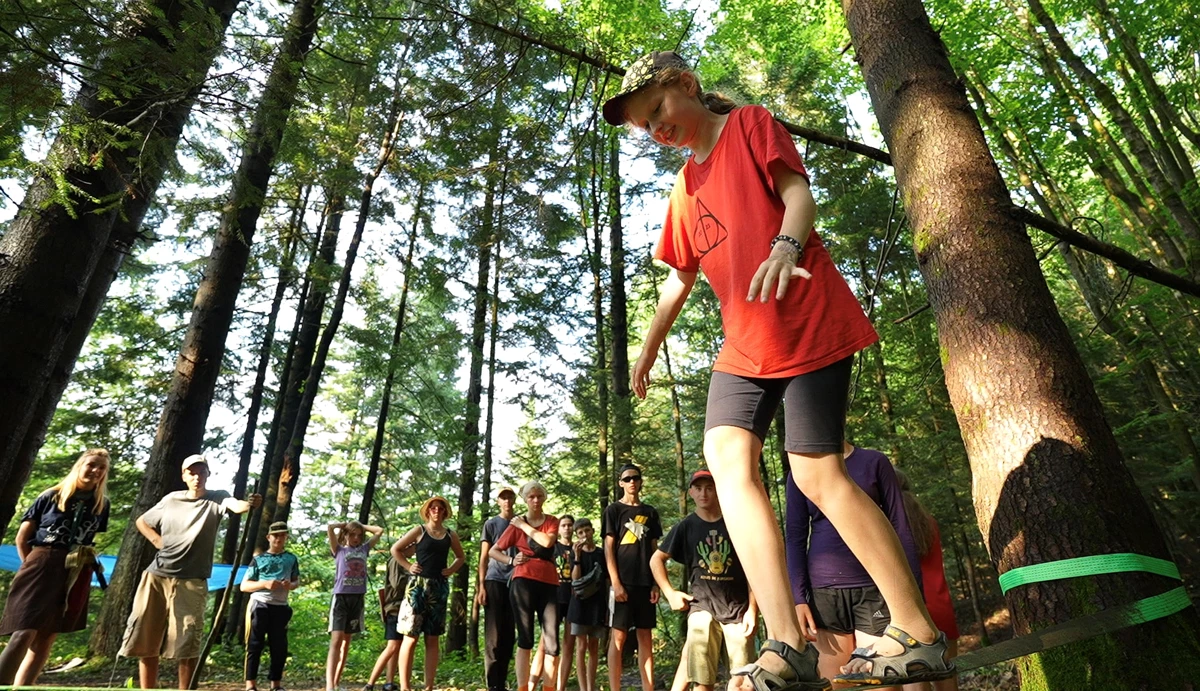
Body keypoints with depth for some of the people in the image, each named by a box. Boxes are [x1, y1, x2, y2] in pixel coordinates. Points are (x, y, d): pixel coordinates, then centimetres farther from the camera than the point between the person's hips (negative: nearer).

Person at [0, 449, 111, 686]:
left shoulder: (101, 504, 8)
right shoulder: (51, 496, 1)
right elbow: (22, 537, 6)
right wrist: (31, 565, 2)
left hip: (75, 576, 3)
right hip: (42, 566, -3)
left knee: (45, 640, 6)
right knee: (24, 634, -13)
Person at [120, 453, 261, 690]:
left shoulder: (217, 499, -2)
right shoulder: (171, 499, 9)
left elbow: (236, 506, -25)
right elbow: (142, 521, 25)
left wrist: (249, 504, -50)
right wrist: (157, 540, 5)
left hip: (190, 582, -4)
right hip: (156, 576, 4)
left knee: (187, 645, -4)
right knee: (144, 641, 10)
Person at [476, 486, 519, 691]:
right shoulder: (491, 524, 6)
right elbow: (484, 557, 3)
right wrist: (481, 586, -5)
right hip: (494, 581, -2)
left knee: (509, 634, 5)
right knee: (493, 635, -2)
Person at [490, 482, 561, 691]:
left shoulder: (552, 521, 12)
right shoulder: (517, 524, 7)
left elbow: (547, 541, -10)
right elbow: (494, 551, 9)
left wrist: (524, 526, -4)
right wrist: (511, 560, -8)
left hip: (549, 584, 2)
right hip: (524, 582, -2)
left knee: (552, 644, 0)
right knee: (525, 640, -1)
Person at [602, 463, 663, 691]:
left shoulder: (650, 512, 12)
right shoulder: (613, 510, 2)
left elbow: (654, 550, 13)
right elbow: (608, 548, -3)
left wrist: (656, 583, 5)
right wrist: (616, 583, -11)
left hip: (645, 582, 4)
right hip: (623, 582, -4)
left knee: (645, 637, 7)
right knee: (618, 636, -2)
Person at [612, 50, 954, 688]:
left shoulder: (750, 125, 8)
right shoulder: (683, 191, 24)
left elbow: (797, 191, -7)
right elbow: (680, 276, 27)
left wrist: (786, 245, -27)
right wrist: (649, 347, 26)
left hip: (810, 324, -6)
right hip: (744, 345, 6)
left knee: (816, 472, -10)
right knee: (726, 456, -15)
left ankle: (919, 635, 6)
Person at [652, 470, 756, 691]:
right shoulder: (685, 527, 2)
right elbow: (656, 559, 11)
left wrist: (753, 608, -4)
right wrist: (670, 593, 2)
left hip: (738, 607, 0)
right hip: (702, 607, 0)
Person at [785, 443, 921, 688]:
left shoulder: (874, 461, 5)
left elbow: (899, 526, 4)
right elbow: (795, 537, 4)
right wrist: (798, 597, -4)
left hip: (874, 585, -1)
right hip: (824, 589, 1)